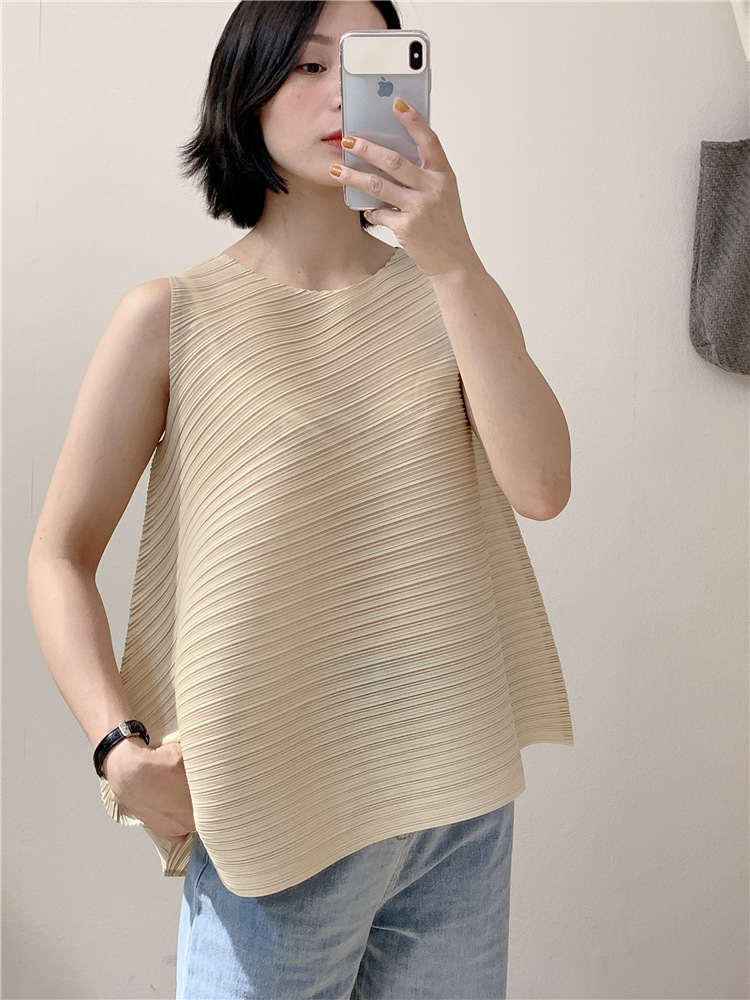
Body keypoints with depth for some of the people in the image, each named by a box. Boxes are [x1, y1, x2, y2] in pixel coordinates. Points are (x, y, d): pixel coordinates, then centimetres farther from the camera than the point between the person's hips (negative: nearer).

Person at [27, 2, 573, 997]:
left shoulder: (444, 290, 4)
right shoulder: (174, 318, -4)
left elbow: (540, 487, -11)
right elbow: (60, 555, -2)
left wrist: (454, 260, -19)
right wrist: (119, 745, -16)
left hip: (462, 799, 3)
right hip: (278, 807, -3)